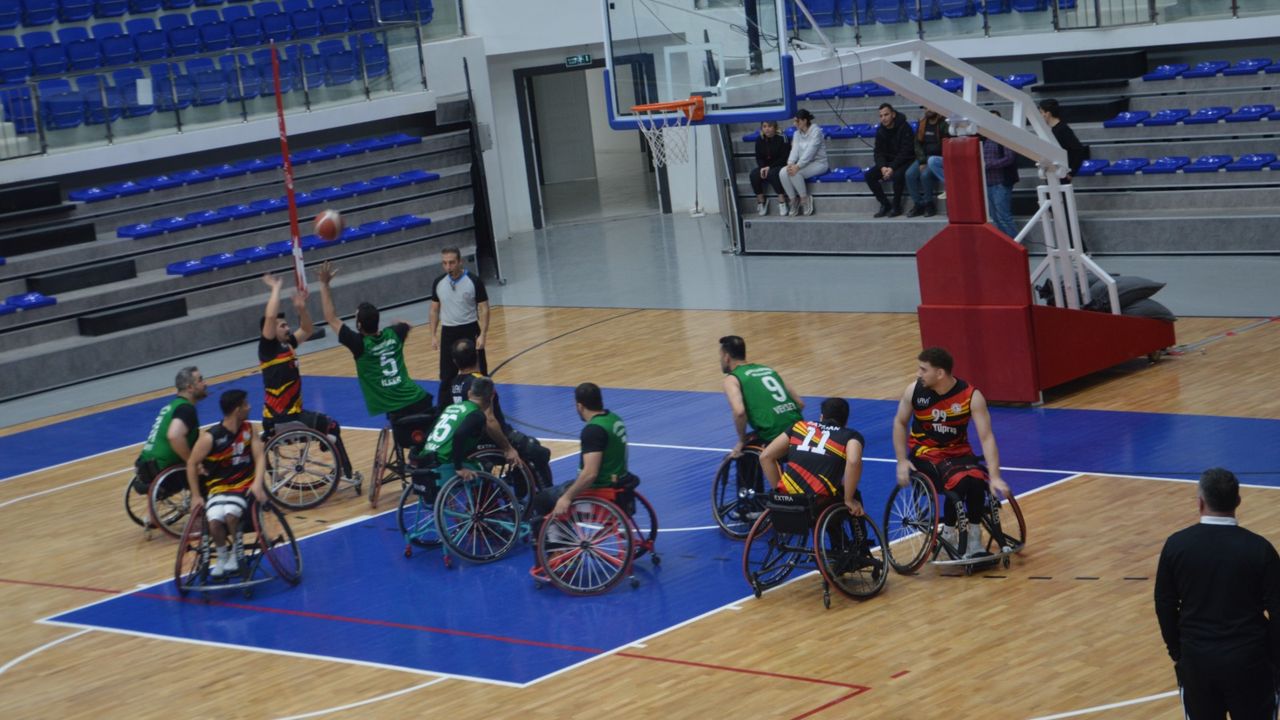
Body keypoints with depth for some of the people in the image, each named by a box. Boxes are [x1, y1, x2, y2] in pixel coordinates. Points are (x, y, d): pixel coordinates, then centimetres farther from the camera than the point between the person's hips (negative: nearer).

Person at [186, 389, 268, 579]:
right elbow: (192, 464, -3)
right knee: (214, 520, -31)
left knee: (230, 514, -32)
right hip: (218, 487, -1)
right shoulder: (210, 437, -11)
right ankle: (222, 556, -1)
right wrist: (196, 496, -5)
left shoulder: (248, 429, 2)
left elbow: (259, 457, -3)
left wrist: (257, 484, -20)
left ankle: (236, 552, -4)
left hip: (245, 485, 1)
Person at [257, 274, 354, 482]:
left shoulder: (287, 345, 11)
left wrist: (301, 308, 6)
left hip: (290, 414, 9)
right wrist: (276, 287, -16)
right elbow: (270, 316, -27)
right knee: (330, 426, -6)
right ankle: (345, 473, -3)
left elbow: (308, 330, 24)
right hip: (279, 419, -9)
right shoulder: (268, 347, -12)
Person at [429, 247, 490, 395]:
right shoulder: (438, 283, 1)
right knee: (447, 378, 7)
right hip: (448, 332, 3)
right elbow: (434, 310, 10)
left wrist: (482, 334, -16)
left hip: (470, 330, -3)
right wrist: (433, 335, 5)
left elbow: (484, 309, -8)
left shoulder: (474, 282, -10)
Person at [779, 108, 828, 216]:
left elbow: (810, 152, -22)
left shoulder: (816, 131, -13)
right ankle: (793, 199, -10)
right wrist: (790, 163, -22)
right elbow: (795, 150, -2)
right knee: (783, 172, -21)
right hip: (804, 164, 7)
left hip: (818, 163, -7)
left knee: (795, 173, -32)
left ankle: (804, 199, -14)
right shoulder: (797, 134, 10)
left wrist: (797, 166, -30)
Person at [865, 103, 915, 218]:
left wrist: (892, 168, -28)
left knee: (897, 175, -37)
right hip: (888, 162, 6)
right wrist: (882, 167, -19)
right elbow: (878, 152, 1)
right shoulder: (881, 130, 2)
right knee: (869, 176, -15)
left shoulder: (904, 127, -16)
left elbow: (905, 152, -21)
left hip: (905, 161, -6)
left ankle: (896, 206, -18)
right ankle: (885, 204, -6)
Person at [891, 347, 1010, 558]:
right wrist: (902, 461, -3)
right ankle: (949, 536, -8)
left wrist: (995, 477, -29)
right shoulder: (914, 391, -13)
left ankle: (974, 542, -11)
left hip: (958, 451, 1)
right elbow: (900, 423, 4)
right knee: (958, 483, -31)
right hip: (925, 454, -1)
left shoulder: (971, 396, -18)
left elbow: (987, 437, -21)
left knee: (977, 481, -32)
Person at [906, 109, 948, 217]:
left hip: (938, 157, -6)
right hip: (924, 157, 6)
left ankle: (929, 205, -13)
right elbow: (918, 144, 7)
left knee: (925, 174, -30)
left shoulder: (944, 123, -8)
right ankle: (918, 204, -11)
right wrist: (922, 162, -8)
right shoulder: (922, 124, 10)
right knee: (910, 174, -19)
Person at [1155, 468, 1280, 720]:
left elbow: (1165, 607, 2)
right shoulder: (1259, 548, -10)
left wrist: (1177, 653, 15)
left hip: (1196, 660, 2)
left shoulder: (1176, 545, -5)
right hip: (1249, 660, -2)